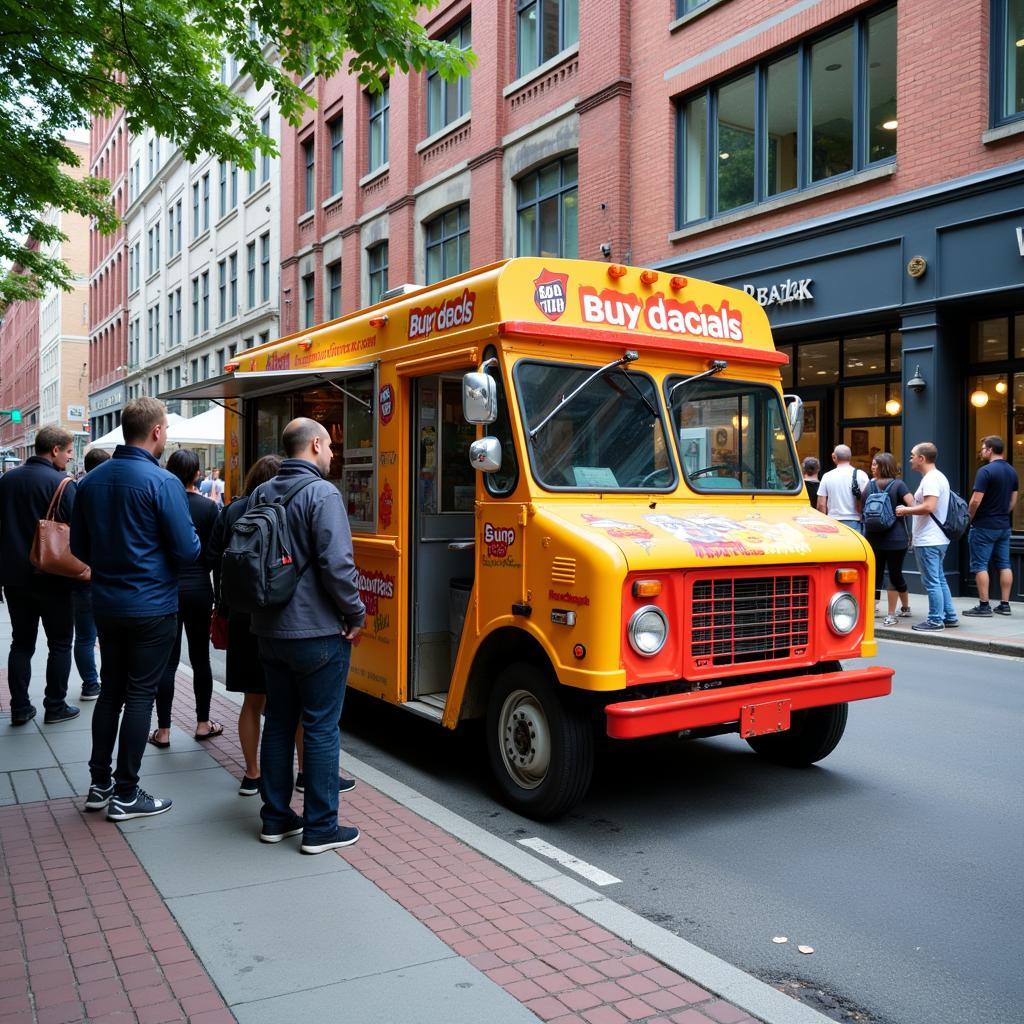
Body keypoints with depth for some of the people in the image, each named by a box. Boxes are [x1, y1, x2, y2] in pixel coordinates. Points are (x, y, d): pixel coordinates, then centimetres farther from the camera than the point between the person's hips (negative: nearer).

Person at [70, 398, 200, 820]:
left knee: (110, 690, 17)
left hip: (106, 605, 7)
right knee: (139, 695, 2)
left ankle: (100, 782, 25)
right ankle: (125, 794, 10)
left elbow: (79, 548, 11)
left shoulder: (92, 480, 4)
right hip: (151, 607, -6)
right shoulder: (162, 482, -17)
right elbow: (187, 550, -17)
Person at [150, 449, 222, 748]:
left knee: (167, 660, 5)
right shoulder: (208, 507, -7)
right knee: (200, 658, 12)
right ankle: (203, 724, 21)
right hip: (199, 589, 0)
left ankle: (163, 731, 8)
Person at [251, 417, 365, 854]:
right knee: (322, 728, 2)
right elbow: (336, 564, -23)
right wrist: (356, 614, -10)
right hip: (318, 633, -7)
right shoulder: (322, 494, -16)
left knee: (279, 723, 17)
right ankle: (320, 827, 9)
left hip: (270, 632, 7)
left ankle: (275, 817, 25)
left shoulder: (261, 494, 8)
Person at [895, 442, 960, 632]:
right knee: (939, 580, 17)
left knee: (931, 582, -4)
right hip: (938, 539, 11)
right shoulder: (939, 477, 16)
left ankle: (935, 620, 2)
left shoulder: (931, 479, -17)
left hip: (928, 541, -11)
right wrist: (909, 509, 16)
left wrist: (905, 510, -14)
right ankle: (949, 617, 22)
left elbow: (928, 507, -27)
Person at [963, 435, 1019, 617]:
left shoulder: (986, 471, -16)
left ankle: (983, 606, -2)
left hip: (984, 527, -7)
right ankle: (1005, 605, 13)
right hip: (1004, 526, 8)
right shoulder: (1012, 472, 9)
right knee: (1004, 565, 10)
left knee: (980, 566, -2)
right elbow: (1013, 501, 14)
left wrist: (969, 519, -4)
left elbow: (976, 501, -19)